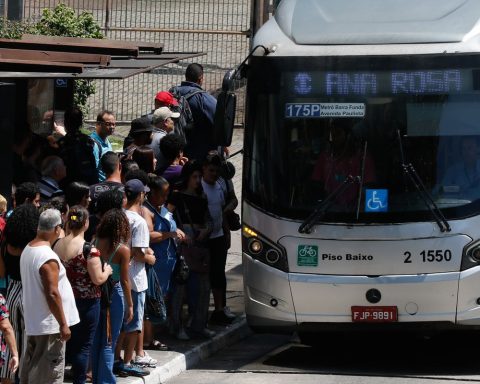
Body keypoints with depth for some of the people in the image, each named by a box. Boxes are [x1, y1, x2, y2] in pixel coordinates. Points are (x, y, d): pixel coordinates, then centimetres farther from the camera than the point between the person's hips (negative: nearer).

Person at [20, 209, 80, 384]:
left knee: (30, 367, 16)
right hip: (49, 324, -9)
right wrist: (63, 324, -17)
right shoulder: (48, 257, -23)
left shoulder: (27, 250, 5)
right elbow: (52, 294, -24)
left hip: (32, 321, 9)